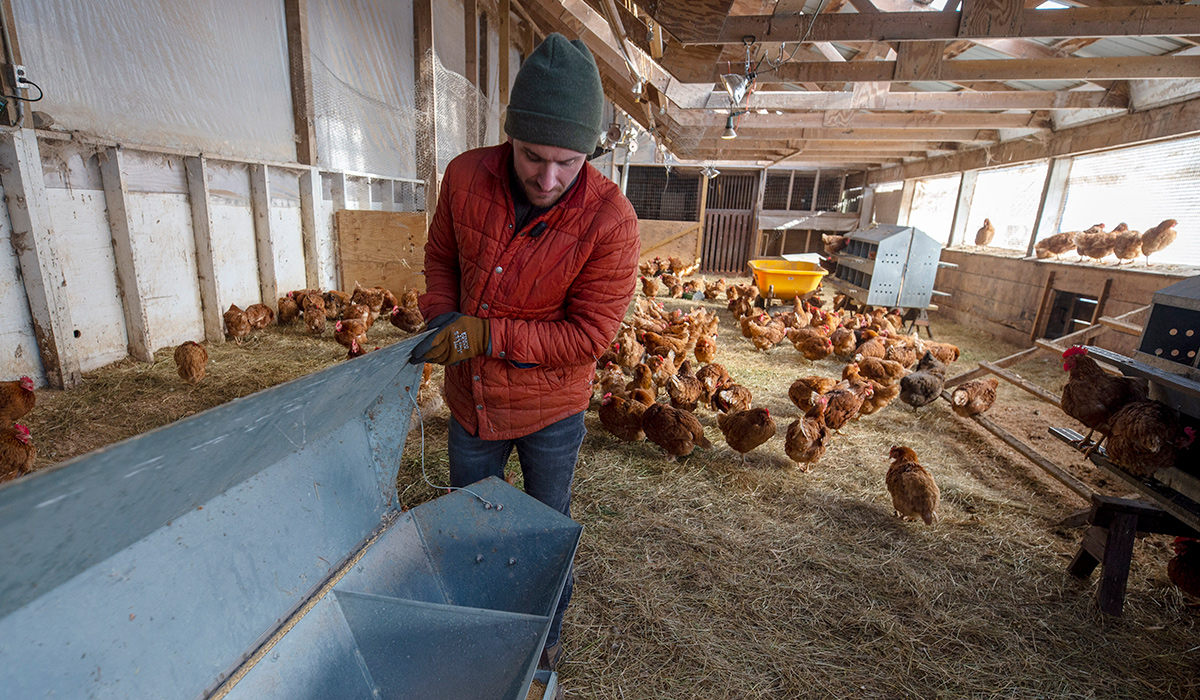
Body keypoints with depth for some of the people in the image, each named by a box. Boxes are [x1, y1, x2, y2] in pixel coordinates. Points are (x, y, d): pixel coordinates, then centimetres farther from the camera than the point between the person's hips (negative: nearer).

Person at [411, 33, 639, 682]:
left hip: (550, 407, -4)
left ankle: (547, 635, 51)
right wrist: (441, 319, -9)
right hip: (471, 396, 4)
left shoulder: (609, 219, -25)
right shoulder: (466, 177, -13)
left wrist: (485, 334, -25)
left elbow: (589, 334, -23)